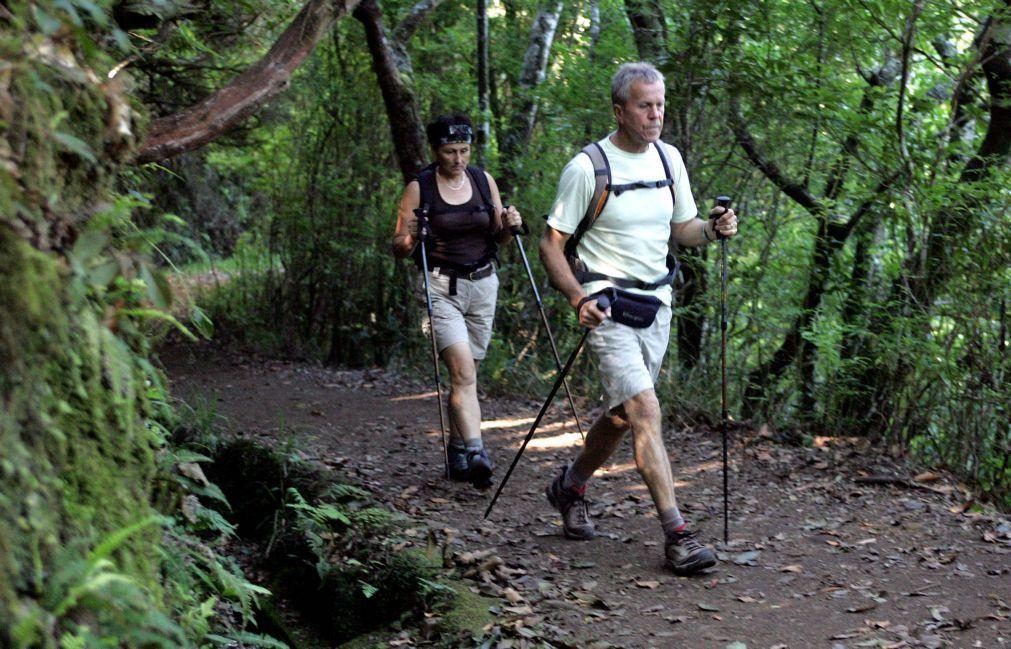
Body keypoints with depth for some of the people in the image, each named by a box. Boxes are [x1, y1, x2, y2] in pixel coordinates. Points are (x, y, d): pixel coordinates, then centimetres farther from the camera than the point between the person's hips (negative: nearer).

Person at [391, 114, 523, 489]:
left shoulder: (484, 181, 8)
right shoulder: (419, 188, -3)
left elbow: (497, 238, 16)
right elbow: (398, 249, -1)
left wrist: (509, 227, -6)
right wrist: (410, 238, -22)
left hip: (483, 285, 4)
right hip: (440, 286, -4)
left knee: (465, 373, 8)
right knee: (463, 371, -19)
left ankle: (457, 453, 22)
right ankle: (475, 453, -28)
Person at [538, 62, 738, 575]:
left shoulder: (669, 159, 8)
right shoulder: (587, 167, -11)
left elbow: (682, 228, 17)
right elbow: (551, 243, -8)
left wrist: (713, 229, -5)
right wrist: (578, 299, -22)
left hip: (656, 302, 7)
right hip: (607, 305, -7)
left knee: (623, 415, 15)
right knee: (645, 412, -17)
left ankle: (569, 486, 40)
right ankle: (676, 536, -15)